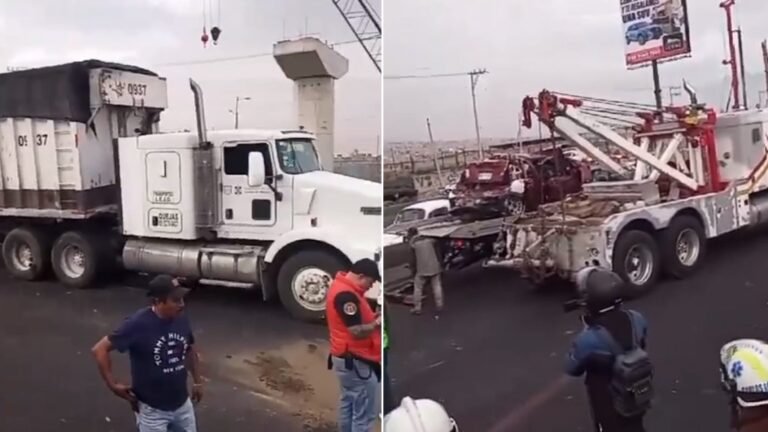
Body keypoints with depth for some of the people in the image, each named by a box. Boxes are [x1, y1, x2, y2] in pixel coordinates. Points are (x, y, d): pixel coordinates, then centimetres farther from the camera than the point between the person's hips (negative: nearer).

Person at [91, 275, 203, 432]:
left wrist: (197, 381, 14)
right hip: (152, 409, -5)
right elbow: (99, 349, -18)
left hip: (182, 404, 5)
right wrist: (113, 384, -16)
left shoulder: (182, 319, -6)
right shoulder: (138, 324, -23)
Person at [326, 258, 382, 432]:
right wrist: (377, 322, -13)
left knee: (348, 404, 19)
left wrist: (373, 316, 3)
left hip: (346, 358, 11)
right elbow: (357, 331, -27)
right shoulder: (346, 295, -25)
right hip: (356, 361, -11)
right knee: (365, 412, -2)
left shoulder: (343, 287, 9)